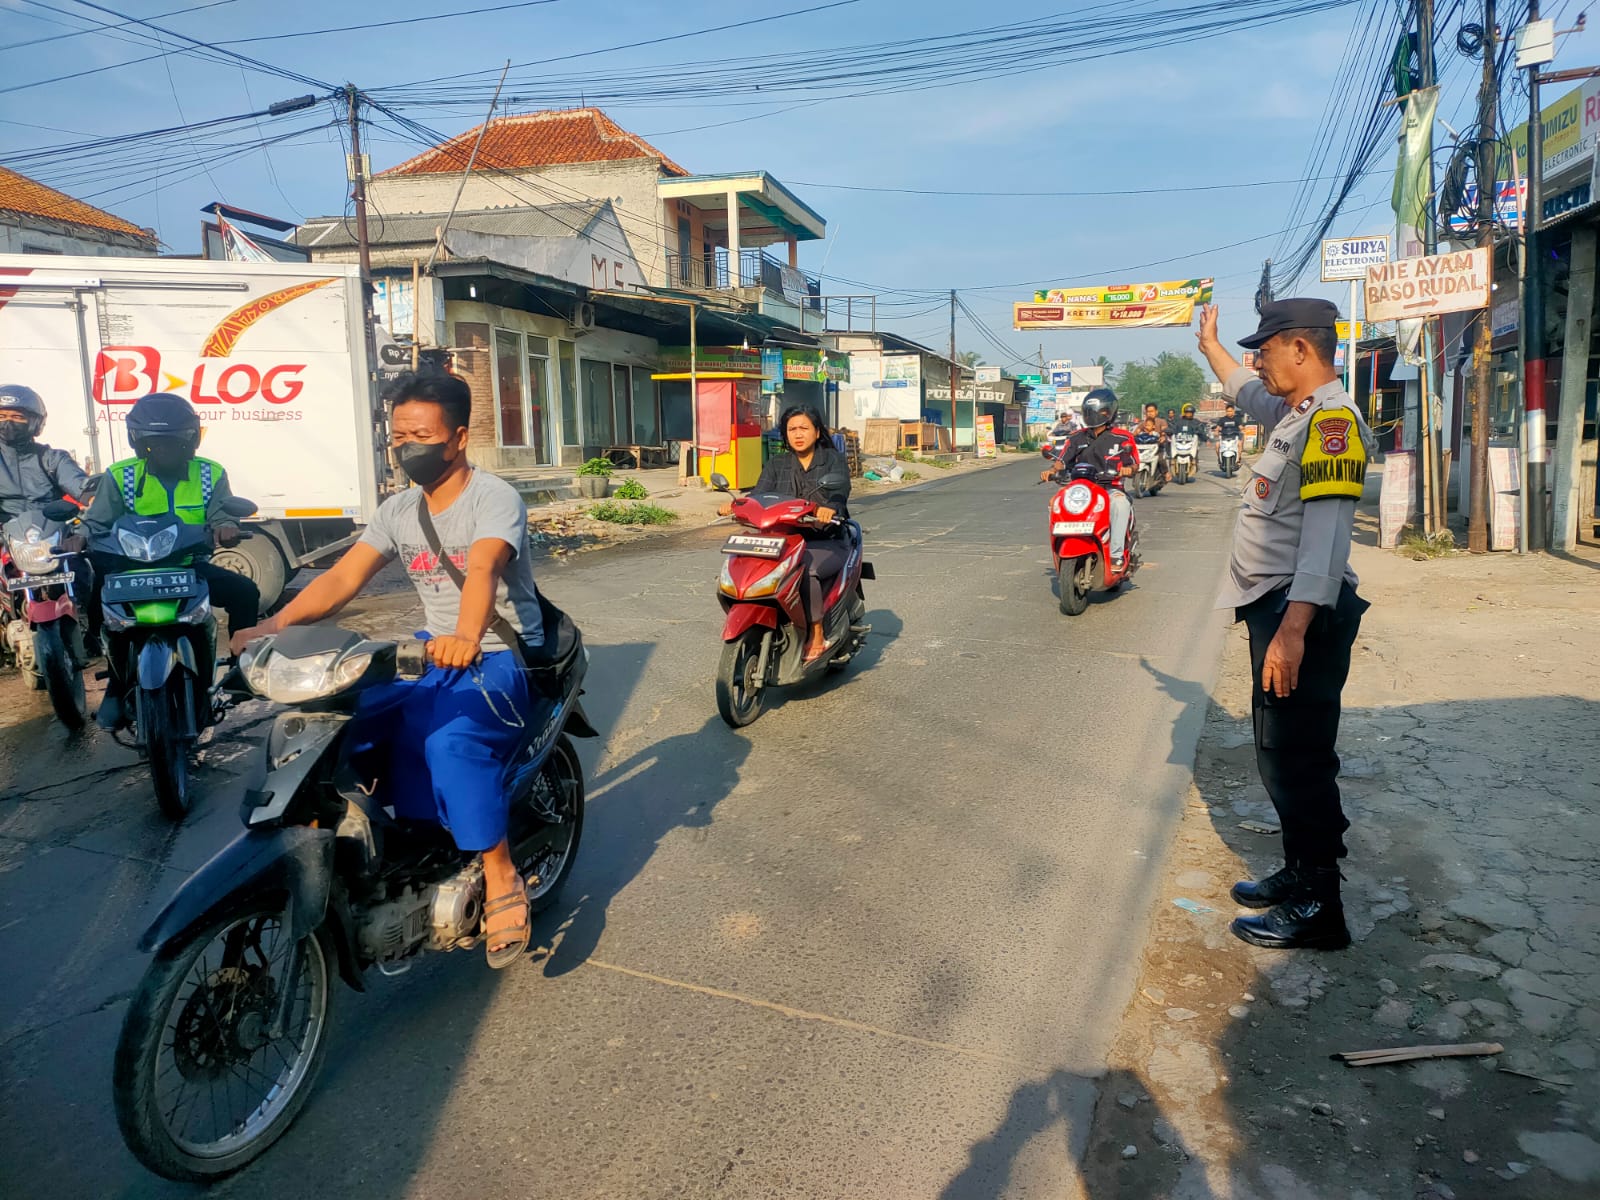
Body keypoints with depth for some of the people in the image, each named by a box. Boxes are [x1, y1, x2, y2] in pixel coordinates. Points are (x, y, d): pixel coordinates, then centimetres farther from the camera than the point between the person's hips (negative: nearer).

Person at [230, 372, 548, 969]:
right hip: (436, 654, 7)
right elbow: (343, 576, -1)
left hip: (502, 657, -7)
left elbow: (482, 570, -34)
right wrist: (275, 625, -17)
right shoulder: (399, 510, 8)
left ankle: (503, 882, -19)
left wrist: (467, 637, -53)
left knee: (450, 742, -34)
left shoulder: (494, 498, -14)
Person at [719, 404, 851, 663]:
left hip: (827, 543, -3)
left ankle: (817, 639, -22)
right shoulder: (776, 464, 15)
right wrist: (736, 504, -24)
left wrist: (830, 507, -39)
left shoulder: (833, 460, 5)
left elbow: (840, 491, -15)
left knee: (805, 570, -35)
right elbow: (759, 496, 0)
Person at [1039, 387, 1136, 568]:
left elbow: (1133, 465, 7)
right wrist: (1051, 471, -12)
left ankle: (1117, 555, -37)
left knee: (1120, 503, -37)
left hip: (1110, 488, -3)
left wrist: (1127, 469, -18)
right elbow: (1062, 461, 10)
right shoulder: (1078, 438, 15)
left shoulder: (1122, 438, 7)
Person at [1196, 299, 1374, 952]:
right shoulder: (1294, 411, 14)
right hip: (1275, 605, 10)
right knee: (1280, 753, 17)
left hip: (1303, 612, -10)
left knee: (1297, 757, -4)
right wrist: (1209, 344, 48)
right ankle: (1299, 873, 30)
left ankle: (1317, 909, 7)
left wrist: (1293, 630, -31)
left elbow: (1326, 535, -26)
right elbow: (1248, 393, 39)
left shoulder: (1331, 419, -17)